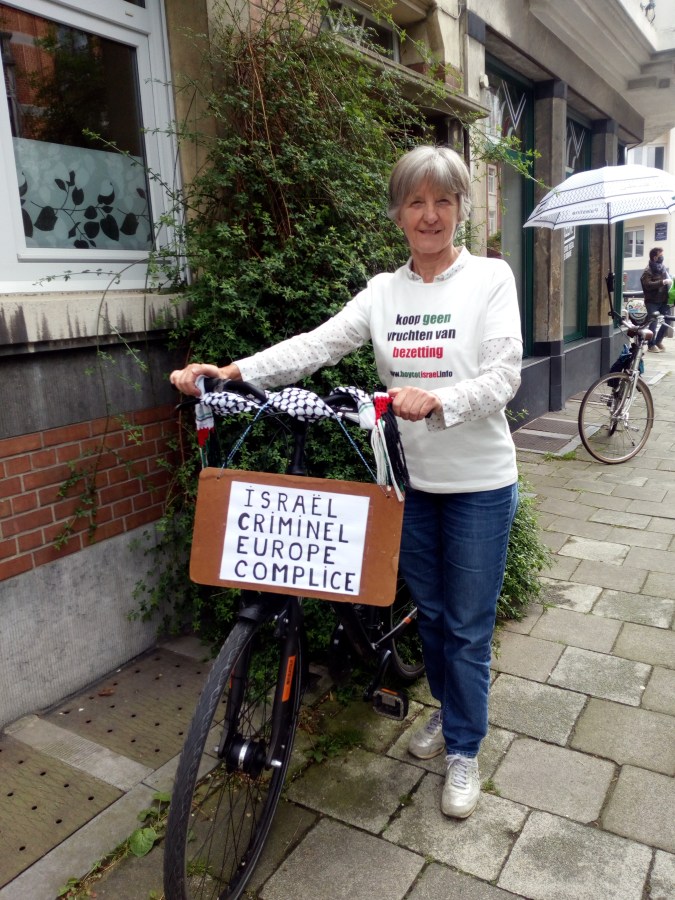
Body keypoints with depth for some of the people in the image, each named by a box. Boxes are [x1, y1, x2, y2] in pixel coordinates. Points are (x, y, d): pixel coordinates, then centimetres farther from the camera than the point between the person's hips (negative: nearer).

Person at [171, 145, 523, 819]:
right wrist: (232, 370, -22)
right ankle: (447, 709, 46)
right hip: (415, 480, 4)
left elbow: (503, 375, -16)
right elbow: (318, 345, -9)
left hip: (479, 484, -4)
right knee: (428, 610, 19)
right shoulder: (384, 290, 3)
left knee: (468, 626, 7)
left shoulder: (490, 278, -7)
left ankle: (463, 751, 29)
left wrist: (435, 398, -36)